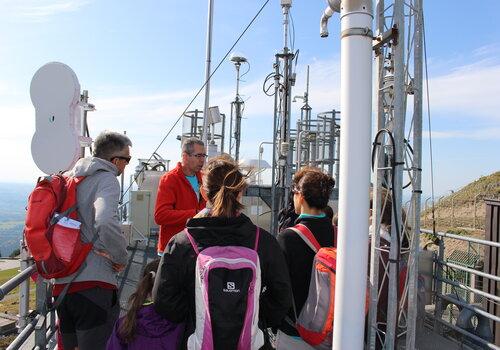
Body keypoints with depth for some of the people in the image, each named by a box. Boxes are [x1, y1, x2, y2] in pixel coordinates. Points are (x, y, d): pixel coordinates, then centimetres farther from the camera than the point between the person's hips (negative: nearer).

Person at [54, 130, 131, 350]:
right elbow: (105, 222, -28)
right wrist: (121, 257, -12)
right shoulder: (106, 179, -9)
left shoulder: (69, 177, 15)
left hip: (61, 283, 8)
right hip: (93, 283, -8)